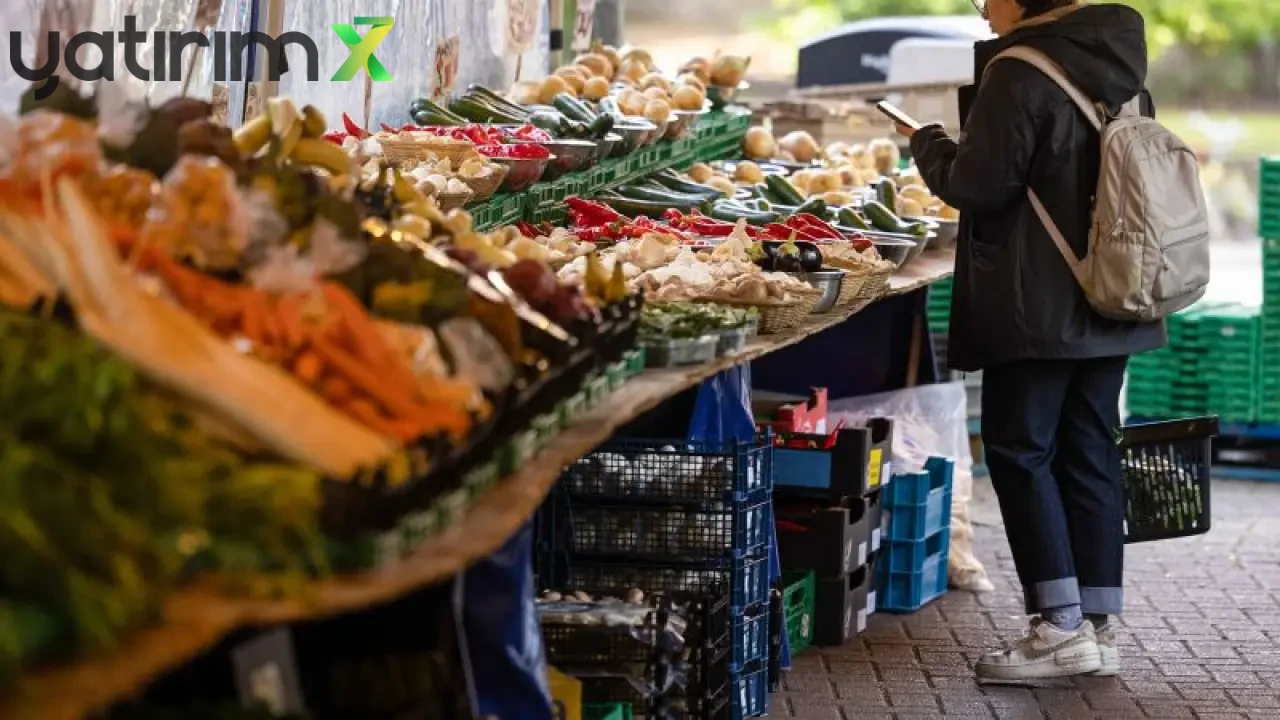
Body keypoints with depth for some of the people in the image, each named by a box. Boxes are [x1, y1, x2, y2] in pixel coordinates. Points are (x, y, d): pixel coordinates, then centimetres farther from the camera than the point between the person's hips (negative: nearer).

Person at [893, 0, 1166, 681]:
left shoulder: (1017, 75, -16)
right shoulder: (1122, 70, 10)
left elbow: (976, 186, -16)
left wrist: (927, 142, 2)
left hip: (1039, 306, -8)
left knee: (1019, 450, 0)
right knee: (1089, 453, 11)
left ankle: (1062, 625, -4)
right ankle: (1098, 626, 12)